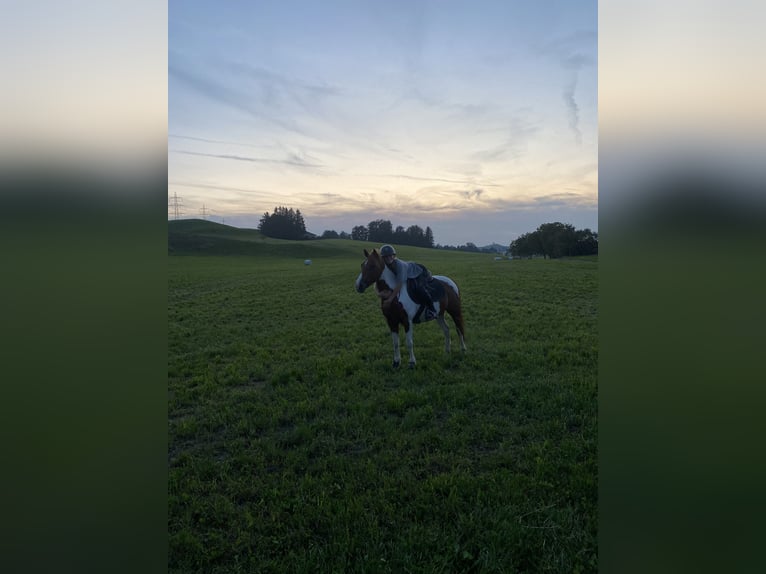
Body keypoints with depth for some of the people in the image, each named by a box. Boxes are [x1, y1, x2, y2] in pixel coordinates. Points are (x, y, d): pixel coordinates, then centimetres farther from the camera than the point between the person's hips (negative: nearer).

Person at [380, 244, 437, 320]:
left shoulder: (399, 265, -40)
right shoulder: (384, 267, -19)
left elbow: (399, 284, -45)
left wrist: (391, 298, -44)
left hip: (420, 273, -8)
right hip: (409, 276, 8)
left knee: (419, 288, -31)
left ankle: (431, 310, -19)